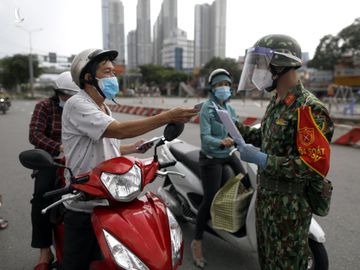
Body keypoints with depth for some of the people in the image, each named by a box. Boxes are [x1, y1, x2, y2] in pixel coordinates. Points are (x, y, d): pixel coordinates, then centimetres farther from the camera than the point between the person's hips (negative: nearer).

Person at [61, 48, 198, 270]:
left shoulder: (102, 108, 13)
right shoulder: (77, 105, -16)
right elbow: (118, 130, -31)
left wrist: (132, 148, 10)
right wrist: (168, 117, -33)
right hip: (84, 205, -7)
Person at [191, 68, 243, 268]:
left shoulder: (231, 109, 8)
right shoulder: (207, 108, -12)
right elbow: (205, 137, -21)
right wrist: (221, 142, -38)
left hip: (229, 155, 6)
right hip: (211, 158, -6)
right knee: (211, 199, -8)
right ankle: (197, 242, 7)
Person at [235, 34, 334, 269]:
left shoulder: (308, 108, -22)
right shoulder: (277, 103, 7)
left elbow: (316, 166, -27)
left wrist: (261, 159, -27)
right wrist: (236, 127, 6)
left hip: (289, 205, -8)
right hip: (266, 197, 8)